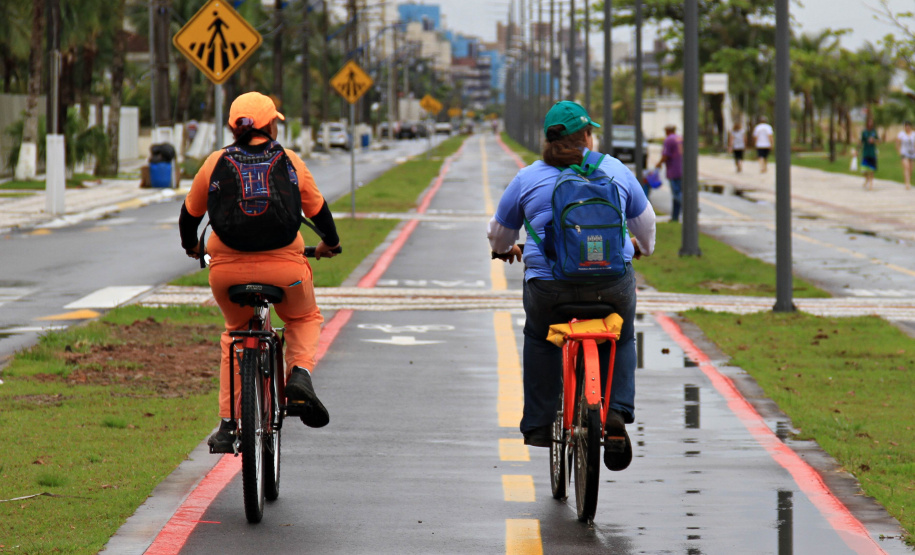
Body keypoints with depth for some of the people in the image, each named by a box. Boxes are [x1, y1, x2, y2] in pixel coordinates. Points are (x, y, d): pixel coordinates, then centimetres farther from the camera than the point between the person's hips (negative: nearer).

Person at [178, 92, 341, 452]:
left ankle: (228, 424, 19)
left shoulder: (216, 164, 6)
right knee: (304, 318, 29)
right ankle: (300, 374, -1)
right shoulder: (290, 162, 6)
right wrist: (330, 243, 38)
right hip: (285, 267, -1)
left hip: (227, 269, 1)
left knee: (235, 332, 27)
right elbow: (318, 210, 17)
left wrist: (191, 246, 38)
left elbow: (190, 213, 17)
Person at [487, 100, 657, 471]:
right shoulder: (615, 170, 10)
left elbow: (499, 232, 22)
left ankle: (537, 425, 24)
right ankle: (616, 413, 7)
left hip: (549, 287, 0)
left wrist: (504, 250, 46)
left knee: (539, 339, 29)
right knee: (620, 338, 28)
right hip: (612, 284, 0)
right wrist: (641, 246, 47)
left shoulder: (527, 179, 9)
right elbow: (645, 223, 25)